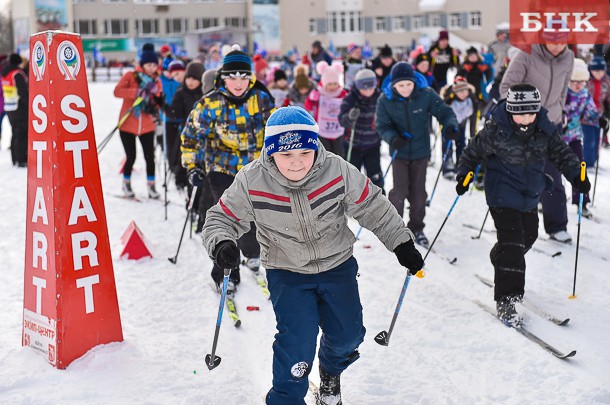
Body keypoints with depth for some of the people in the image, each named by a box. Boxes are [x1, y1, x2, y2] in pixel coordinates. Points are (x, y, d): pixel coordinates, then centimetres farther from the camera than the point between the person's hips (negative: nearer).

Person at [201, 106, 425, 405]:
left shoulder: (337, 171, -21)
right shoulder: (251, 181, -22)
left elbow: (373, 208, -7)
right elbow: (223, 218, -9)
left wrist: (402, 244, -5)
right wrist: (221, 244, -31)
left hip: (337, 264, 2)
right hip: (286, 272, -2)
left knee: (347, 335, 6)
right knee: (297, 339, -16)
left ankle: (331, 370, 43)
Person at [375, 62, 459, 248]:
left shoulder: (426, 95, -14)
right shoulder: (385, 100, -13)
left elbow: (444, 112, -9)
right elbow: (382, 126, -11)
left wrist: (450, 126, -31)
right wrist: (393, 138, -32)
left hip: (421, 151, 1)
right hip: (399, 152, -1)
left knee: (418, 192, 9)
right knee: (400, 191, -5)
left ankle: (416, 229, 27)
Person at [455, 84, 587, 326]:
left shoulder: (545, 129, -7)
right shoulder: (495, 130, -20)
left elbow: (561, 153, 1)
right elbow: (474, 152, -7)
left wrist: (576, 175, -12)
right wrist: (464, 174, -15)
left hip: (530, 196, 6)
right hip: (502, 195, -6)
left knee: (528, 236, 21)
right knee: (512, 241, -14)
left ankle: (499, 261, 51)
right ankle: (506, 301, -10)